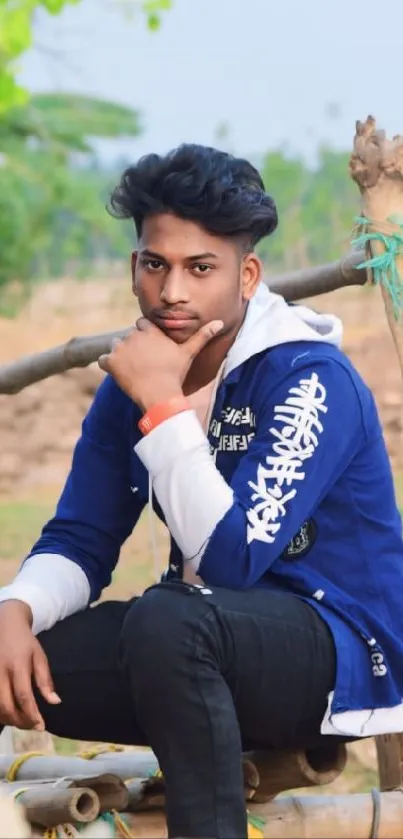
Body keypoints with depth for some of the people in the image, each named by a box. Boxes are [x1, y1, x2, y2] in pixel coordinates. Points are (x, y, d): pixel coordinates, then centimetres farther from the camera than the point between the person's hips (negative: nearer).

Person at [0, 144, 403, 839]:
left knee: (166, 619, -36)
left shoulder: (309, 381, -17)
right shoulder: (132, 381, 4)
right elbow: (79, 542, 5)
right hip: (215, 641, 6)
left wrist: (164, 407, -26)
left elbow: (232, 558, -25)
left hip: (346, 652, -6)